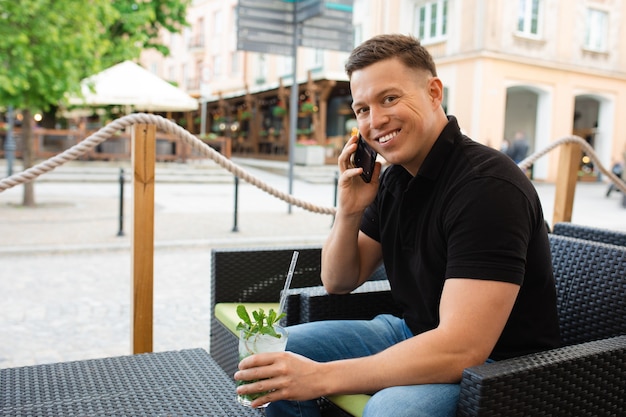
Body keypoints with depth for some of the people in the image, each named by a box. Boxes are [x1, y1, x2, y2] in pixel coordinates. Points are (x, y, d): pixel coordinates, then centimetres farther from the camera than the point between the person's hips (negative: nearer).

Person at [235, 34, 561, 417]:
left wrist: (321, 376, -28)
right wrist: (349, 212, -11)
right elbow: (339, 282, 8)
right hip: (418, 337, 7)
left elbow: (462, 350, -30)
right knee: (277, 354, 2)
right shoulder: (393, 178, 1)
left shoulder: (487, 185, -24)